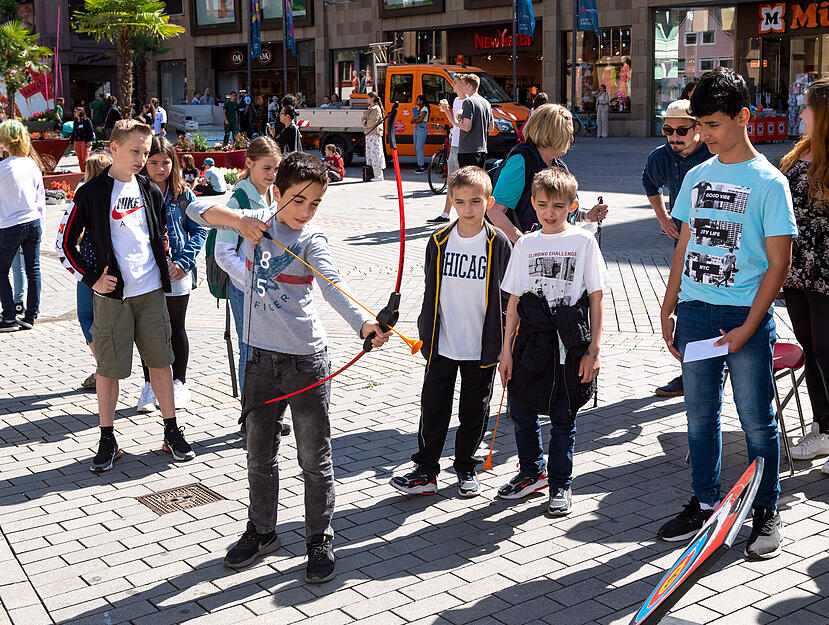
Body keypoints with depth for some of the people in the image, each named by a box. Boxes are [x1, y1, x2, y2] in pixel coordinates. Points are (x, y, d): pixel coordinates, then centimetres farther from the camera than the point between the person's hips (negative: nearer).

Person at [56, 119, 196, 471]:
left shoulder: (150, 191, 8)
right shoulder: (91, 194, -6)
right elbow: (66, 244, -1)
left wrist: (162, 267, 13)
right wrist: (91, 279, -8)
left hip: (151, 292, 4)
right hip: (112, 296, -4)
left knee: (160, 360, 8)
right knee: (109, 368, 2)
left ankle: (172, 432, 18)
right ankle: (107, 441, 13)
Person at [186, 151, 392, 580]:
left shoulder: (311, 239, -10)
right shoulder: (256, 223, 4)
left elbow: (333, 286, -27)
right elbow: (197, 210, 3)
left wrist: (364, 323, -45)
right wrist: (237, 219, -15)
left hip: (306, 360, -4)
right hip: (261, 358, 4)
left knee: (315, 457, 4)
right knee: (259, 453, 16)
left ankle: (319, 540, 20)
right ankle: (262, 531, 34)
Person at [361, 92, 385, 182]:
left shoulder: (377, 109, -8)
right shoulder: (369, 109, 19)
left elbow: (373, 121, -15)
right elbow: (363, 119, 13)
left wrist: (366, 123, 0)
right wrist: (366, 122, -7)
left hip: (375, 134, -9)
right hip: (368, 134, 9)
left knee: (375, 153, -11)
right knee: (369, 153, 8)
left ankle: (379, 176, -10)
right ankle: (374, 174, 11)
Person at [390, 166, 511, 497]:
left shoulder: (499, 244, -5)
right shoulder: (440, 242, 0)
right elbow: (431, 292, 9)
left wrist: (503, 340, -2)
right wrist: (424, 333, 9)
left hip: (483, 346, -1)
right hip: (442, 345, 2)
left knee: (474, 410, 11)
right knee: (433, 406, 6)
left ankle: (466, 468, 27)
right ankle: (425, 472, 16)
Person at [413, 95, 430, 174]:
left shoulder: (424, 108, -6)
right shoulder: (418, 109, 20)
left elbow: (421, 119, -17)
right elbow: (412, 120, 13)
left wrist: (415, 121, 2)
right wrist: (415, 118, -8)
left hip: (422, 128, -10)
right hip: (416, 128, 10)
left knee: (419, 148, -13)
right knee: (416, 148, 9)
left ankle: (422, 168, -13)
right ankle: (420, 165, 15)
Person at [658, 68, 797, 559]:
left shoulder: (769, 182, -7)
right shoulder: (697, 177, 10)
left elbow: (778, 263, -9)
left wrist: (749, 327, -15)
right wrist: (669, 308, 10)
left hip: (746, 316, -5)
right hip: (694, 312, 5)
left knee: (757, 421, 5)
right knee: (701, 416, 12)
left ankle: (767, 513, 20)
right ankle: (705, 504, 26)